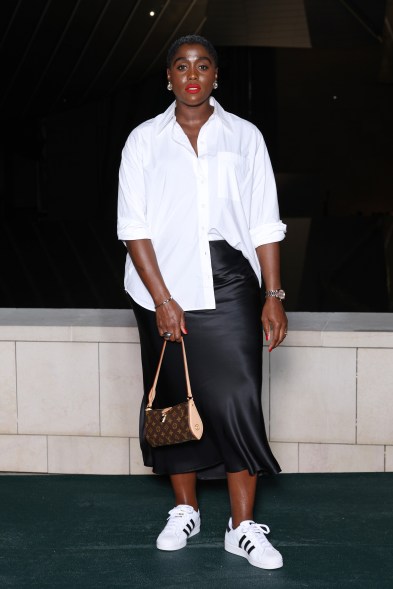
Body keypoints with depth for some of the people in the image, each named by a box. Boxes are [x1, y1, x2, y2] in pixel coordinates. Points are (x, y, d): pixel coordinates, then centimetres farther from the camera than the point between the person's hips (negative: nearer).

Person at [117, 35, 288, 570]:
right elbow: (133, 226, -1)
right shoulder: (144, 140, 6)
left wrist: (274, 295, -2)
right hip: (164, 291, 1)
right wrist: (161, 299, -9)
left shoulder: (244, 137, 7)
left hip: (230, 289, 0)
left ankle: (243, 527, 5)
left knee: (236, 401, -5)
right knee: (175, 400, 9)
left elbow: (265, 224, 5)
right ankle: (185, 510, 26)